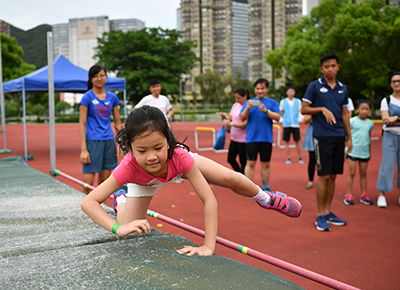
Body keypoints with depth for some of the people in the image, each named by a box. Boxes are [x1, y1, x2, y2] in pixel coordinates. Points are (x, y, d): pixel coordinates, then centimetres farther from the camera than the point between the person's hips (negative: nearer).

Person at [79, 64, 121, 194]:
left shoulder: (112, 97, 8)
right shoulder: (87, 97, -4)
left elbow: (117, 122, 13)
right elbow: (82, 124, -6)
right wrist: (83, 149, -13)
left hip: (109, 141, 4)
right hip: (92, 141, -4)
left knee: (104, 180, 9)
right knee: (88, 181, -8)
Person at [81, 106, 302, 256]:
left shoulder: (180, 157, -44)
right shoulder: (129, 167, -44)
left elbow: (209, 200, -42)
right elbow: (88, 202, -43)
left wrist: (208, 246, -50)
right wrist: (118, 227, -59)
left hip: (178, 165, 0)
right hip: (143, 182, 0)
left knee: (231, 179, -9)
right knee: (130, 233, -6)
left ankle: (264, 198, 25)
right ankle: (122, 201, 32)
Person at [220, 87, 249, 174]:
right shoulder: (235, 105, 8)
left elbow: (245, 124, -21)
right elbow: (231, 118, 14)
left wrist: (231, 124, -27)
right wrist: (226, 116, -8)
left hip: (243, 140, -8)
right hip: (234, 138, 8)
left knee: (243, 161, 2)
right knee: (230, 159, 14)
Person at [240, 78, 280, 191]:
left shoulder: (272, 102, 8)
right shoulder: (249, 102, 11)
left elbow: (278, 117, -4)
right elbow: (242, 118, 4)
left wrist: (266, 111, -20)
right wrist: (247, 108, -15)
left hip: (266, 138, 0)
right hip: (251, 138, 0)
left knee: (266, 164, 6)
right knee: (251, 163, -3)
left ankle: (265, 187, 17)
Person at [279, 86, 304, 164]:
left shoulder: (298, 101, 7)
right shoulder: (283, 102, 4)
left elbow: (300, 111, 14)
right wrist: (286, 118, 2)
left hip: (296, 124, 0)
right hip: (286, 124, 0)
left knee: (297, 141, 0)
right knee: (286, 141, 1)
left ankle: (300, 158, 12)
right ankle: (288, 158, 11)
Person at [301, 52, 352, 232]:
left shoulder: (342, 88, 13)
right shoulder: (314, 86, -2)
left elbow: (344, 114, 18)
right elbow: (304, 109, -2)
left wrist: (349, 138, 15)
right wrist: (322, 109, -16)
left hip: (339, 136, 5)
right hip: (322, 136, -5)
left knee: (333, 176, 9)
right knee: (324, 176, -6)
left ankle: (328, 212, 20)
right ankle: (320, 216, 4)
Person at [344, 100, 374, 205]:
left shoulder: (370, 123, 8)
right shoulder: (352, 121, -4)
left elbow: (369, 138, 16)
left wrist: (370, 152, 18)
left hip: (364, 152, 4)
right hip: (353, 151, -4)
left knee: (363, 174, 10)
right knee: (352, 173, 0)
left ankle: (364, 195, 19)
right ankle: (348, 195, 6)